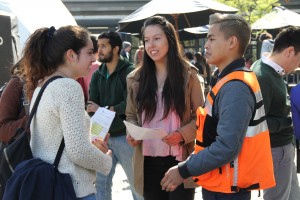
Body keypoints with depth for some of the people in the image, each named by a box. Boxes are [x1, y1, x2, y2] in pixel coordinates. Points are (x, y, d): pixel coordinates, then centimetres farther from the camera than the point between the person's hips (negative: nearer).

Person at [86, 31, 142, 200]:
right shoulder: (98, 74, 10)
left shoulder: (129, 71, -7)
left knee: (136, 182, 5)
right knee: (101, 182, 10)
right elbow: (92, 106, 2)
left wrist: (104, 110, -13)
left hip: (124, 135, -5)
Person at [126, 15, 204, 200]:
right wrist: (132, 133, -5)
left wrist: (182, 134, -16)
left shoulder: (188, 74, -1)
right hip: (148, 162, 3)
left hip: (179, 160, -3)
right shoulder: (136, 78, 7)